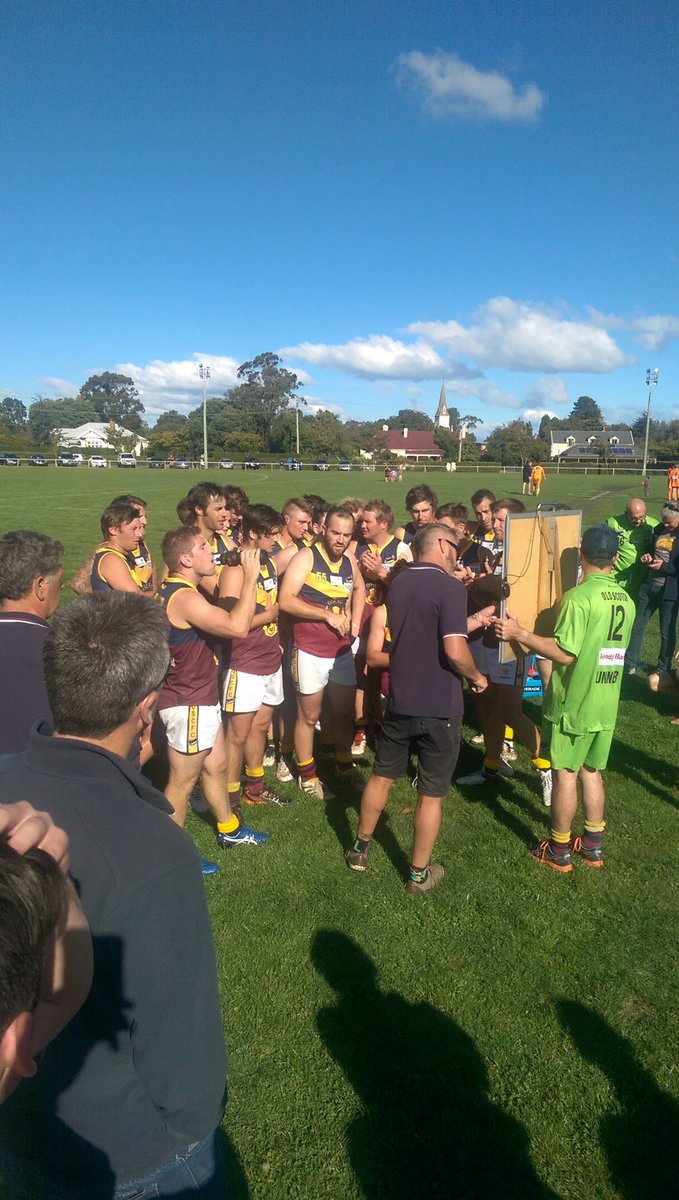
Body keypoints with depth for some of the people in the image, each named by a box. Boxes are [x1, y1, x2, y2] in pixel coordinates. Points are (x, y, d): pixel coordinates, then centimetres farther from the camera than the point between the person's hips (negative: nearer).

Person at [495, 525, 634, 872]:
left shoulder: (578, 598, -19)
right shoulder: (626, 600, 4)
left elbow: (565, 654, -22)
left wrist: (519, 634, -19)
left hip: (575, 701, -6)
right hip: (606, 704, 6)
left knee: (565, 773, 6)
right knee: (591, 771, 18)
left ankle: (559, 850, 17)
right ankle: (593, 844, 28)